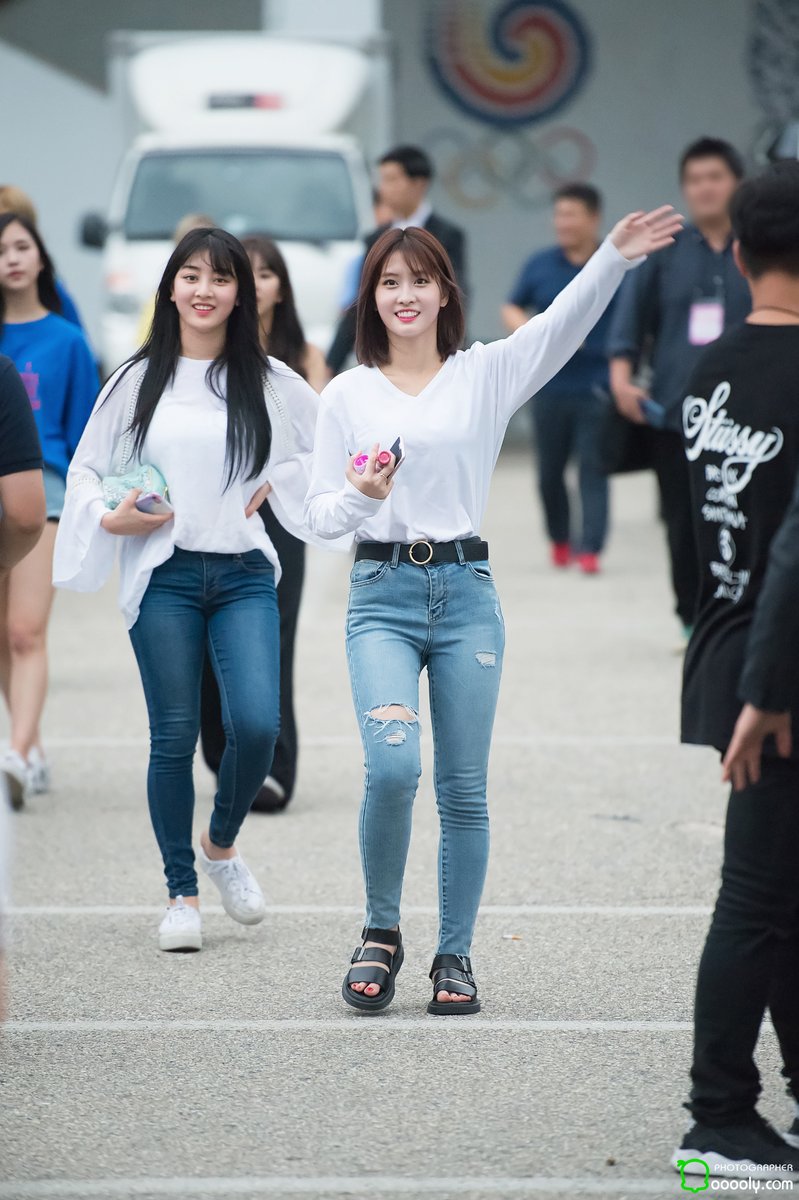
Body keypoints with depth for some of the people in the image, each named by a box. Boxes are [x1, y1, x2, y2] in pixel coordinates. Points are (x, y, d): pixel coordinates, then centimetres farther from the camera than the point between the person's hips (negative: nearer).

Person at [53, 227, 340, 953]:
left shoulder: (269, 383, 4)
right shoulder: (138, 380, 3)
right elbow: (86, 467, 10)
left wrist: (280, 481, 4)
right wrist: (109, 519, -8)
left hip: (244, 574, 0)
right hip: (164, 574, 0)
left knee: (256, 725, -14)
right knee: (174, 736, 1)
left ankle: (222, 844, 15)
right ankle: (181, 893, 13)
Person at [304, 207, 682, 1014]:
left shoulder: (486, 375, 6)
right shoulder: (347, 396, 7)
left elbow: (564, 322, -10)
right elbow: (318, 515, 7)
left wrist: (616, 256, -26)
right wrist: (359, 498, -15)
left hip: (466, 592, 1)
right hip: (382, 593, -1)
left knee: (463, 789, 3)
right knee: (392, 768, -18)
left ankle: (454, 955, 14)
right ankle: (380, 933, 2)